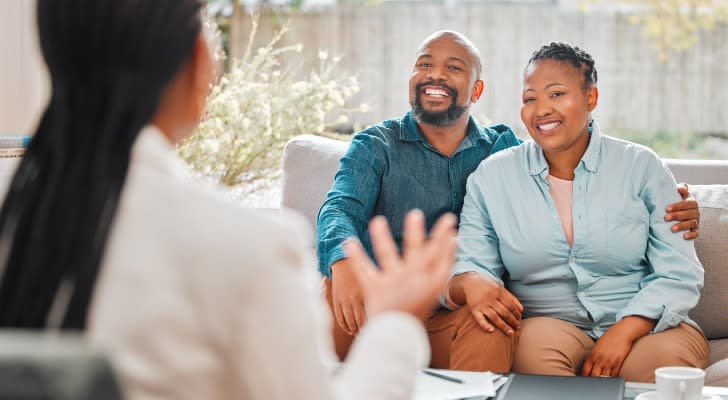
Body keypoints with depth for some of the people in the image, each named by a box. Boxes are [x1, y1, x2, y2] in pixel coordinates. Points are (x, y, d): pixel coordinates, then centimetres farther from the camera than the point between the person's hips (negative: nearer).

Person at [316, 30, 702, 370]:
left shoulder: (503, 148, 13)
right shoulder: (375, 146, 7)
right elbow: (341, 208, -11)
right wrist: (344, 264, -36)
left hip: (456, 321, 0)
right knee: (333, 292, -31)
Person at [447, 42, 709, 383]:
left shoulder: (642, 167, 3)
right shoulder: (491, 176, 7)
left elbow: (680, 276, -3)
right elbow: (466, 266, 1)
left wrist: (623, 333, -20)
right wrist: (471, 284, -25)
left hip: (643, 326, 0)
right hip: (548, 324, 1)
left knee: (667, 355, -34)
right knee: (537, 348, -35)